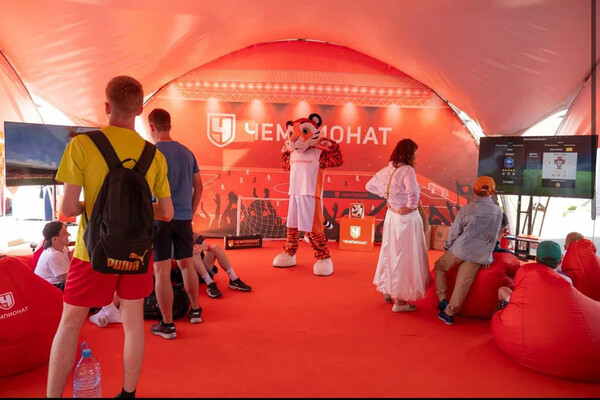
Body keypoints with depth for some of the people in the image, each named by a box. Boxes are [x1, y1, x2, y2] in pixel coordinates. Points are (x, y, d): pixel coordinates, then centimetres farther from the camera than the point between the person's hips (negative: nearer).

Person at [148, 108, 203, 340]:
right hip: (184, 218, 5)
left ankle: (167, 325, 8)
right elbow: (198, 187, 10)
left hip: (160, 218, -5)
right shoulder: (186, 152, 8)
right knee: (186, 264, 18)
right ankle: (195, 310, 32)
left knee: (162, 271, 1)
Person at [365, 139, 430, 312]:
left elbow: (369, 185, 15)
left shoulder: (387, 170, 2)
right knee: (405, 257, 4)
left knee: (391, 252, 22)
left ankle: (387, 290, 40)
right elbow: (413, 193, -35)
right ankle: (400, 301, 14)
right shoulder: (407, 170, -20)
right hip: (407, 218, -8)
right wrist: (411, 206, -16)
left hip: (391, 215, 8)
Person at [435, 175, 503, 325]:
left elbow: (454, 232, -4)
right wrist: (487, 256, 21)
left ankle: (442, 299, 16)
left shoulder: (465, 210, -12)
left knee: (439, 266, 20)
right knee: (463, 284, 6)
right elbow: (493, 237, 9)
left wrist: (447, 246, 15)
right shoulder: (497, 212, -1)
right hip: (478, 255, 3)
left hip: (460, 250, -3)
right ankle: (449, 312, 10)